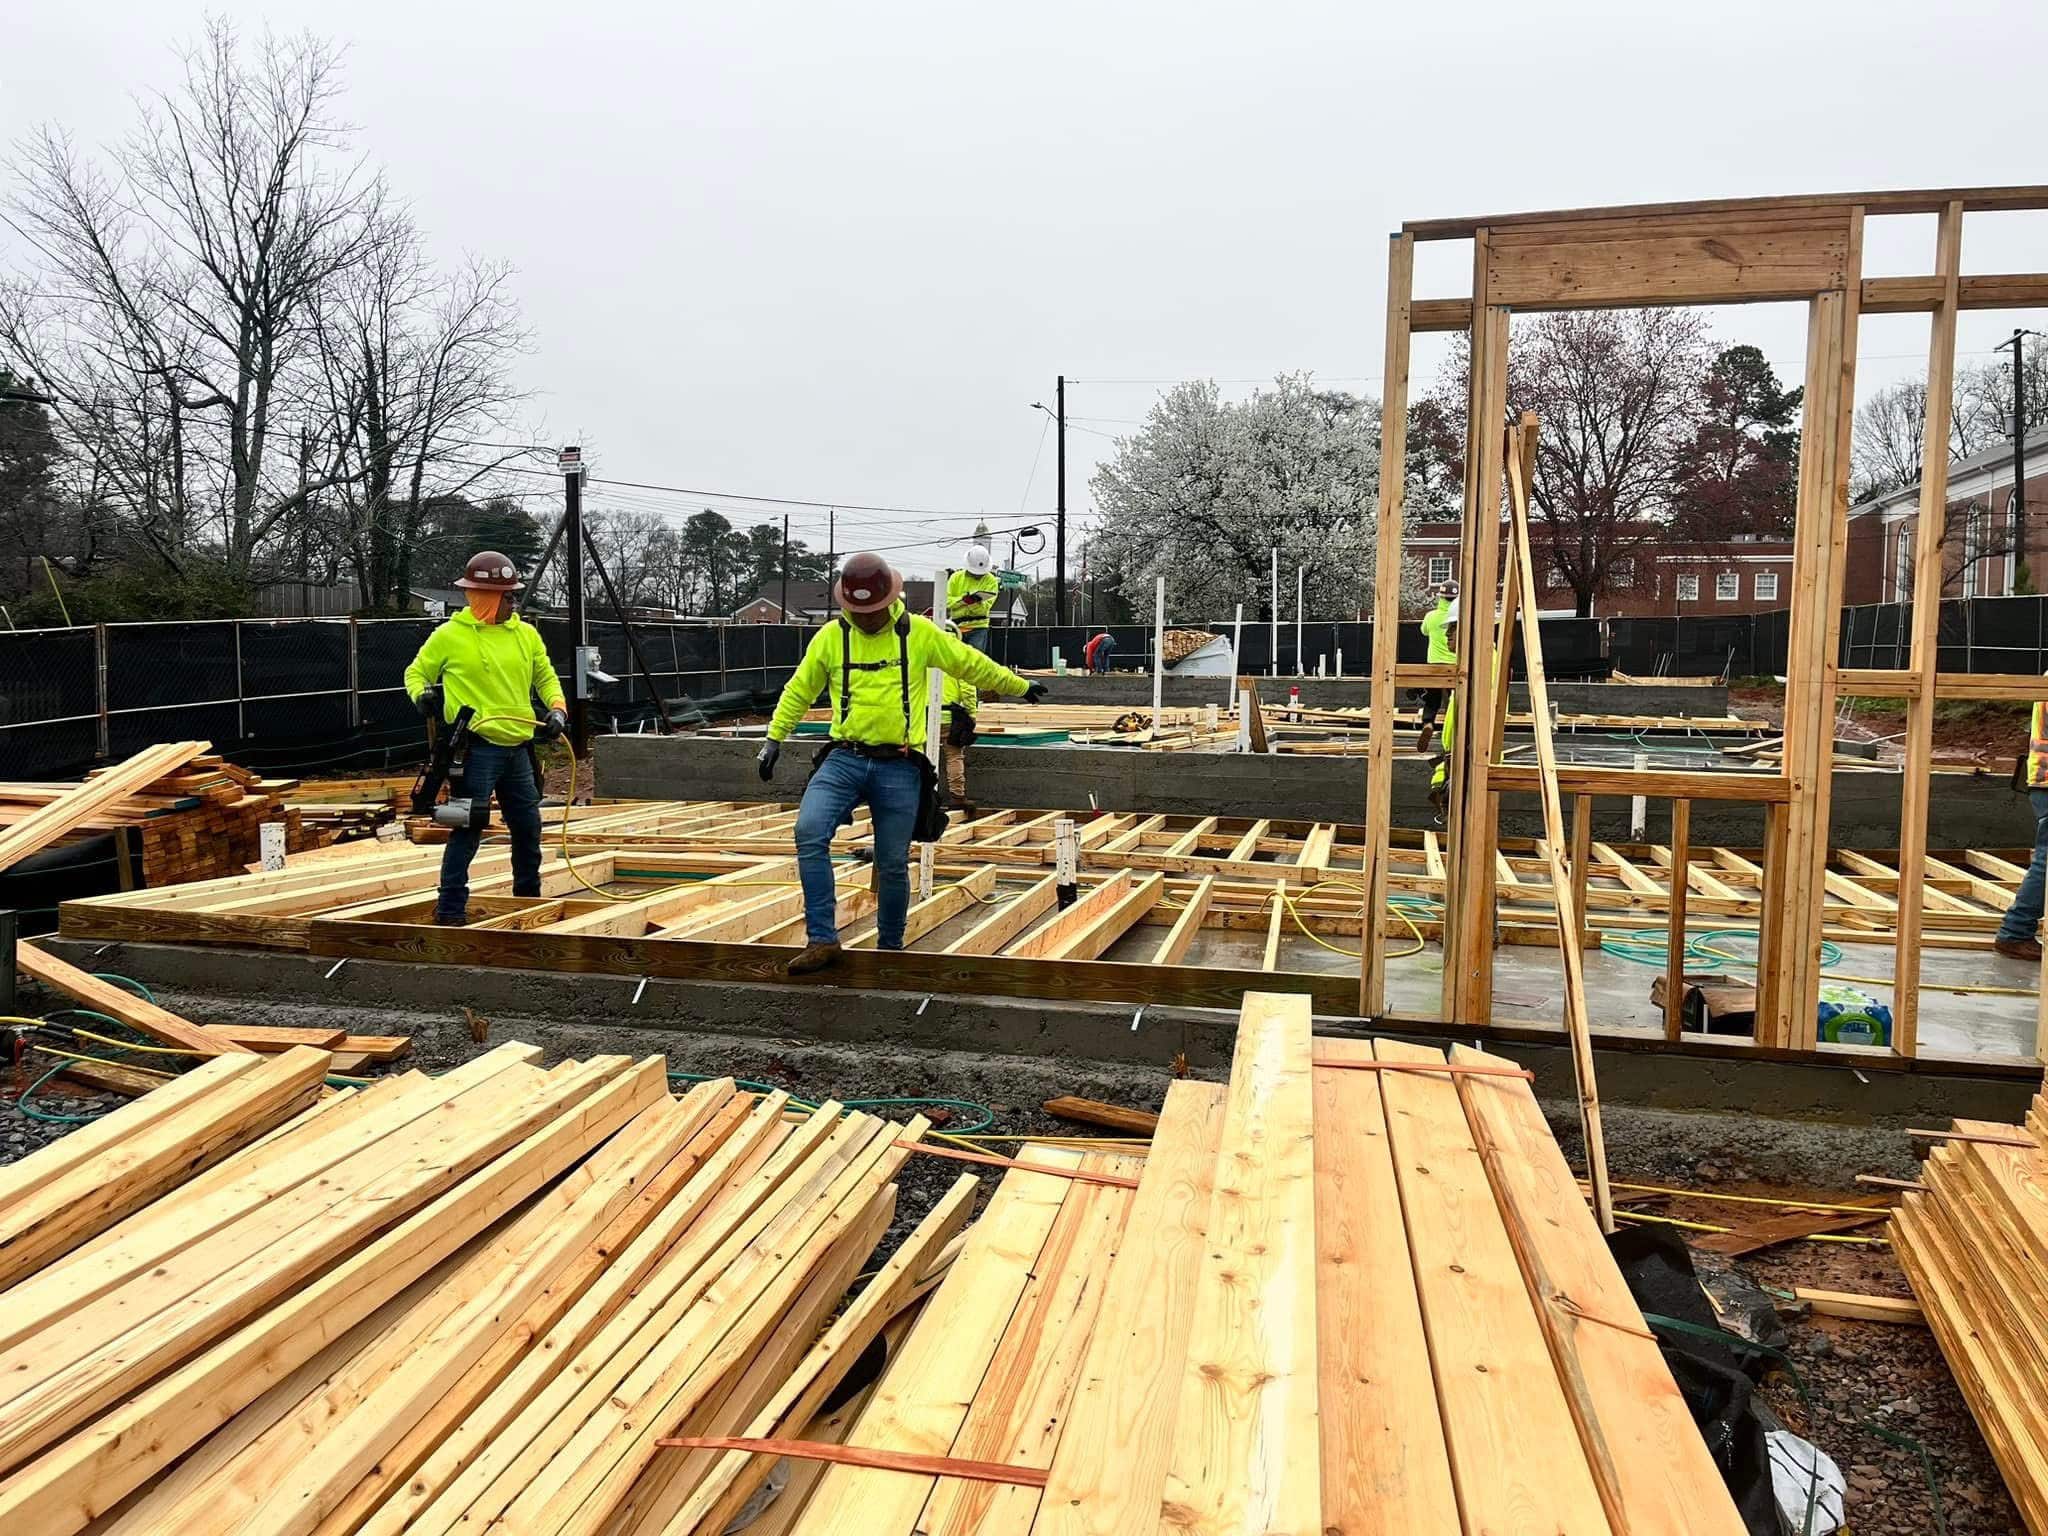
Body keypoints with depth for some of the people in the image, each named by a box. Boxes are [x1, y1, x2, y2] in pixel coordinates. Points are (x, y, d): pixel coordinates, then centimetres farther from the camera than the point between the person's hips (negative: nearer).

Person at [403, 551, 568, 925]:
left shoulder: (526, 634, 11)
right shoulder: (450, 635, -3)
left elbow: (545, 677, 19)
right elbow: (416, 672, 7)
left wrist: (557, 708, 1)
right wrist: (422, 695, -14)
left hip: (518, 749, 6)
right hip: (477, 748, -6)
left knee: (528, 828, 15)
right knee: (468, 829, -7)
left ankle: (529, 898, 33)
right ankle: (450, 910, 2)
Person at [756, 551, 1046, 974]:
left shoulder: (920, 633, 2)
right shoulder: (830, 637, 4)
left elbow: (974, 666, 13)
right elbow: (798, 691, 15)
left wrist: (1021, 687, 21)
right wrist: (774, 738, 13)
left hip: (899, 768, -1)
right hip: (845, 759, 1)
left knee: (892, 866, 4)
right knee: (809, 831, -22)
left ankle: (890, 949, 24)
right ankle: (823, 940, -16)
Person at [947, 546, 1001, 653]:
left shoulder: (991, 581, 0)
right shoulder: (956, 577, 5)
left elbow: (985, 606, -11)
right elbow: (946, 600, -2)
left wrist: (974, 602, -30)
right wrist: (963, 599, -17)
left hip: (978, 628, -2)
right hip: (956, 626, 2)